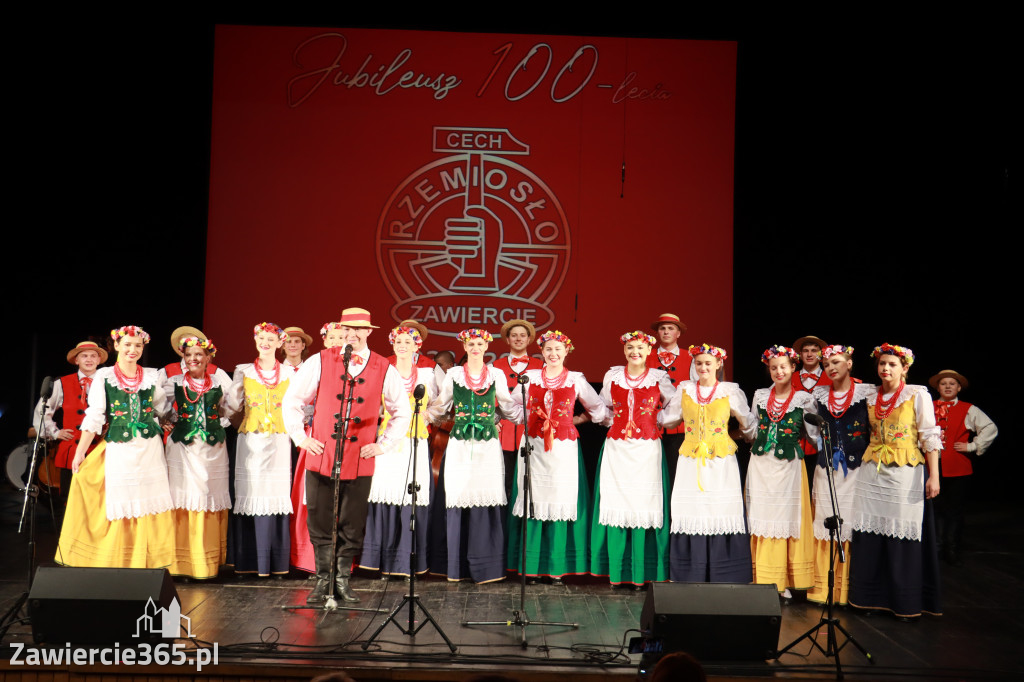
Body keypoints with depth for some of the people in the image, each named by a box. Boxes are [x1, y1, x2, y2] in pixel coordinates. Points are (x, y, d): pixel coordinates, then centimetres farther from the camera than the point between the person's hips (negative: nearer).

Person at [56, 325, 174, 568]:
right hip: (118, 450, -2)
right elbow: (94, 417, -3)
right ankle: (118, 564, 9)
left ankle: (149, 563, 10)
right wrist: (79, 453, -4)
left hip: (150, 449, 2)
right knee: (121, 506, 0)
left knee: (150, 503, 2)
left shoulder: (152, 376, 6)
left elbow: (163, 409, 21)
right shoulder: (104, 376, 0)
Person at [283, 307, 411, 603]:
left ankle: (343, 579, 21)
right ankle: (322, 580, 17)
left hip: (360, 461, 0)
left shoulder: (384, 370, 3)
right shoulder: (320, 362, 1)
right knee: (320, 522, 4)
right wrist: (301, 437, 4)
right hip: (321, 455, 0)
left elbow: (402, 412, 13)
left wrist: (382, 444, 5)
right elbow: (291, 401, 10)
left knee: (352, 526, 6)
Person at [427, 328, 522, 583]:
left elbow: (509, 407, 16)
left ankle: (484, 566, 6)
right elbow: (440, 408, 16)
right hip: (459, 445, 0)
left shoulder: (496, 375, 9)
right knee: (457, 498, -2)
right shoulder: (453, 374, 9)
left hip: (488, 445, 0)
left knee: (486, 500, -4)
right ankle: (456, 565, 10)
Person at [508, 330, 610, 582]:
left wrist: (578, 420, 5)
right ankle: (531, 566, 7)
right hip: (533, 446, 1)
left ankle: (557, 567, 6)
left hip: (563, 447, -1)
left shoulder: (576, 380, 5)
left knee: (560, 502, -2)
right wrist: (528, 419, 11)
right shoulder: (530, 377, 8)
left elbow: (598, 408, 12)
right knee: (533, 502, 0)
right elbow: (512, 403, 18)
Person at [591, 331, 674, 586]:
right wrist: (616, 422, 9)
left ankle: (641, 572, 5)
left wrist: (654, 421, 5)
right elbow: (603, 407, 20)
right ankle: (617, 571, 8)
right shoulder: (613, 375, 8)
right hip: (616, 447, 2)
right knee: (615, 503, 0)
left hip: (646, 448, -1)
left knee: (644, 503, -3)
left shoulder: (659, 378, 3)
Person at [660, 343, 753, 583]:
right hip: (690, 461, 2)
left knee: (721, 514, -4)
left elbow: (747, 422, 11)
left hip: (721, 462, -1)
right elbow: (667, 418, 15)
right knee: (691, 514, 0)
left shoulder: (731, 391, 3)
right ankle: (690, 579, 10)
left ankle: (723, 580, 5)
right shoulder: (684, 390, 8)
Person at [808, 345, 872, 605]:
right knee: (824, 523, 2)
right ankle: (822, 589, 9)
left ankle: (846, 590, 5)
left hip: (856, 467, -3)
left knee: (851, 523, -3)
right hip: (826, 467, 3)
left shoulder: (867, 392, 0)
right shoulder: (819, 394, 10)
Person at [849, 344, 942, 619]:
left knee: (903, 535, -4)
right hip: (873, 472, 4)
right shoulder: (871, 398, 11)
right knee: (871, 533, 4)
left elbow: (930, 437, -5)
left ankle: (906, 602, 7)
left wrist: (933, 476, -10)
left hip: (906, 472, -4)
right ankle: (871, 595, 15)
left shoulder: (918, 395, -2)